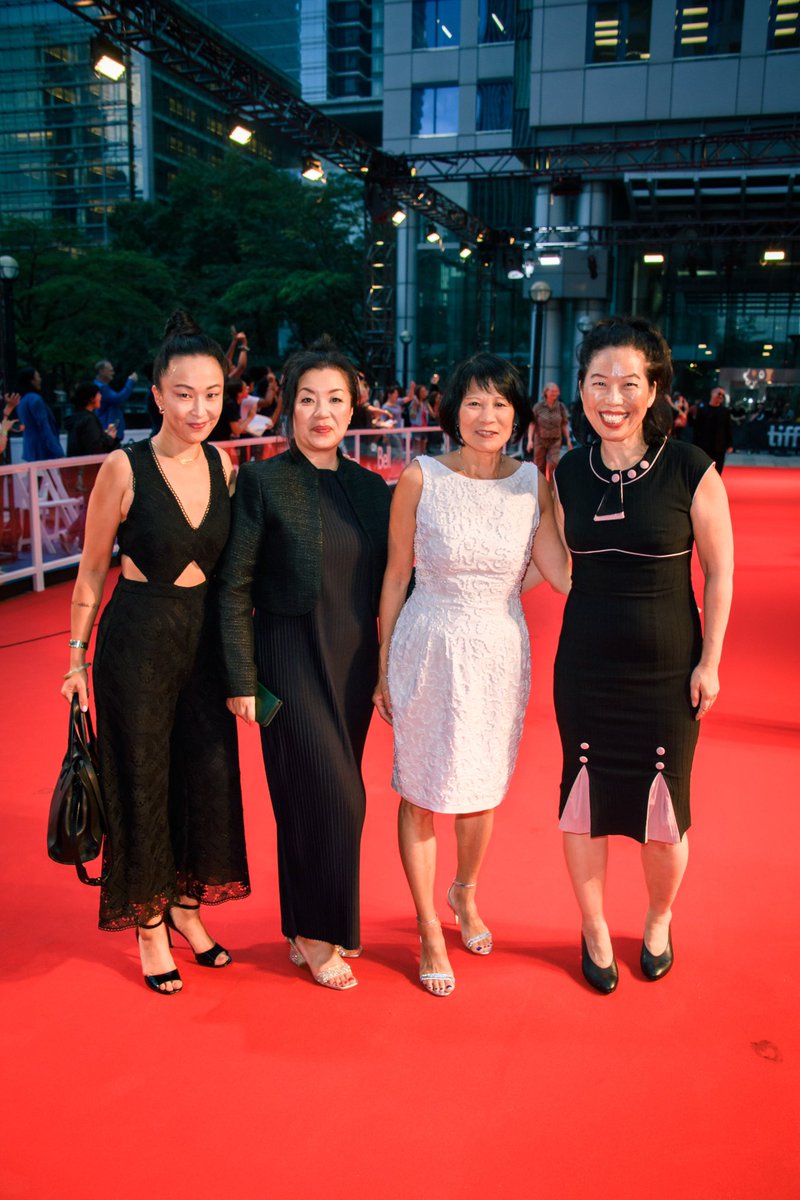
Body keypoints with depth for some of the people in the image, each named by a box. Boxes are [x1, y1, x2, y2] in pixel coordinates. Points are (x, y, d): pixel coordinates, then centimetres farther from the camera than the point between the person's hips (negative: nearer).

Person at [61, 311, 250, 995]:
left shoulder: (221, 464, 1)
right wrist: (79, 656, -1)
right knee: (141, 780, 8)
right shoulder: (125, 468, -13)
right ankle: (150, 926, 27)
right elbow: (92, 570, -4)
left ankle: (185, 906, 34)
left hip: (205, 636, 5)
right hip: (138, 639, -5)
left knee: (209, 776, 11)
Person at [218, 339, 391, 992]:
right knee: (328, 796, -3)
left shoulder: (371, 487, 6)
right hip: (290, 661, -4)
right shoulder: (263, 481, -8)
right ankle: (312, 934, 18)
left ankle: (326, 919, 32)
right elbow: (234, 587, -8)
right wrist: (241, 680, -10)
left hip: (354, 663, 5)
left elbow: (382, 585, 11)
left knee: (332, 796, 13)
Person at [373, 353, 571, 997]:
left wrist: (560, 491, -9)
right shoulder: (421, 478, -9)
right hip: (429, 652, -2)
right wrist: (384, 668, 0)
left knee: (483, 789, 19)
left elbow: (563, 575, -9)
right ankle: (430, 932, 29)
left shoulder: (533, 482, -2)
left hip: (501, 654, 3)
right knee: (422, 794, 8)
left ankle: (466, 893, 48)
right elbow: (396, 576, -2)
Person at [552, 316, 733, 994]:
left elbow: (720, 574, -5)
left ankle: (659, 921, 40)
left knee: (664, 813, 10)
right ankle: (594, 930, 35)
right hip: (586, 665, 3)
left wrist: (709, 663, -6)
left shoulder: (690, 469, -11)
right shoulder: (569, 473, -1)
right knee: (584, 803, 11)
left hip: (667, 670, -2)